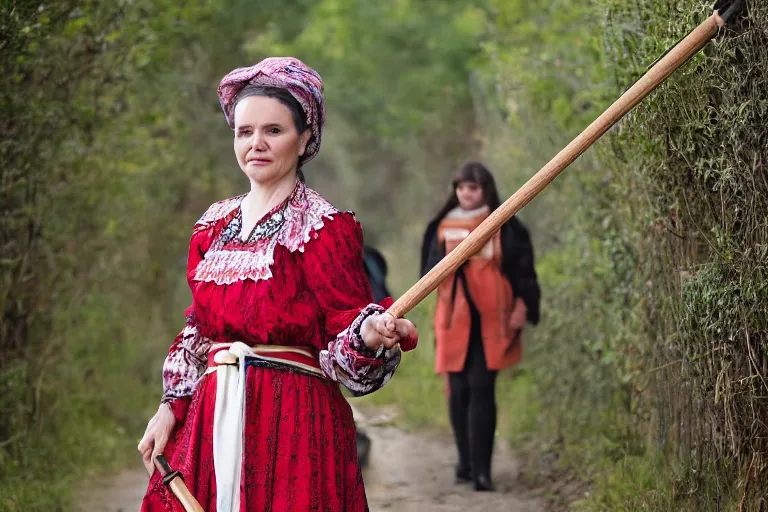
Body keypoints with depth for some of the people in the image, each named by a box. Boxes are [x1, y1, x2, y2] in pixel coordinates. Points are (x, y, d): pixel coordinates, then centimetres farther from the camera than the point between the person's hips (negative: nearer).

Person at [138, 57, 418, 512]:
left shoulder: (325, 228, -5)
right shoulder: (215, 225, 12)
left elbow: (345, 339, -10)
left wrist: (371, 334, -31)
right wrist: (171, 407, 11)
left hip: (294, 424, -5)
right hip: (211, 423, 5)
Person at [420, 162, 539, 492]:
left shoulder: (505, 227, 4)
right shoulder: (442, 228, 11)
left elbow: (522, 268, 3)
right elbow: (429, 272, 9)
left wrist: (521, 306, -8)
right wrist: (448, 255, -11)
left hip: (490, 319, -3)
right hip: (454, 319, 3)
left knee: (481, 389, -11)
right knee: (458, 391, 2)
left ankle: (480, 469, -12)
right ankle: (465, 462, 16)